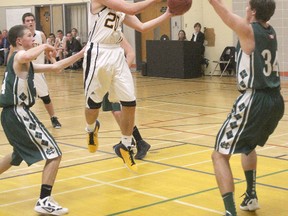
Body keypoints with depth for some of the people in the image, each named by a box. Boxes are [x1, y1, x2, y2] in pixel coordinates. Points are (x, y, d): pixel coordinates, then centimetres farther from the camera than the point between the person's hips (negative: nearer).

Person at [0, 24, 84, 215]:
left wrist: (81, 54, 19)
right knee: (54, 154, -8)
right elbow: (27, 56, -39)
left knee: (19, 155, 32)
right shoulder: (19, 56, -10)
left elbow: (55, 68, 22)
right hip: (19, 114, -10)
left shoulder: (25, 63, 19)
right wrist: (45, 46, -20)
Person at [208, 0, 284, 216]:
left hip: (254, 101, -8)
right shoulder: (271, 31, 9)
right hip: (275, 101, 8)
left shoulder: (248, 30, -10)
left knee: (220, 155, -3)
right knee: (248, 145, 34)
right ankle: (251, 197, 40)